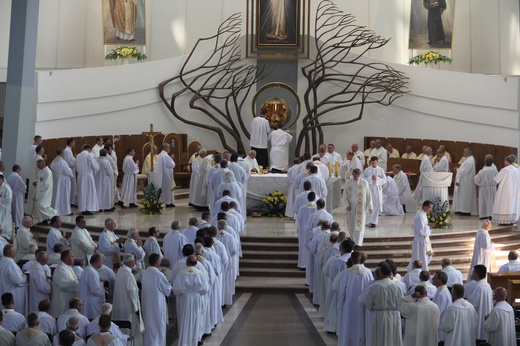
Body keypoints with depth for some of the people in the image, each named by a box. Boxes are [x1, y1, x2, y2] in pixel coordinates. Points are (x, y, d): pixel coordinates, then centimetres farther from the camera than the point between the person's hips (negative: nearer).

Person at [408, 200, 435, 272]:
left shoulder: (423, 213, 4)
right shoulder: (420, 216, -27)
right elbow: (421, 230, -28)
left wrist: (429, 225, -1)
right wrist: (429, 226, -19)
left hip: (424, 238, 10)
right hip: (420, 240, -10)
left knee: (427, 256, 22)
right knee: (421, 258, 3)